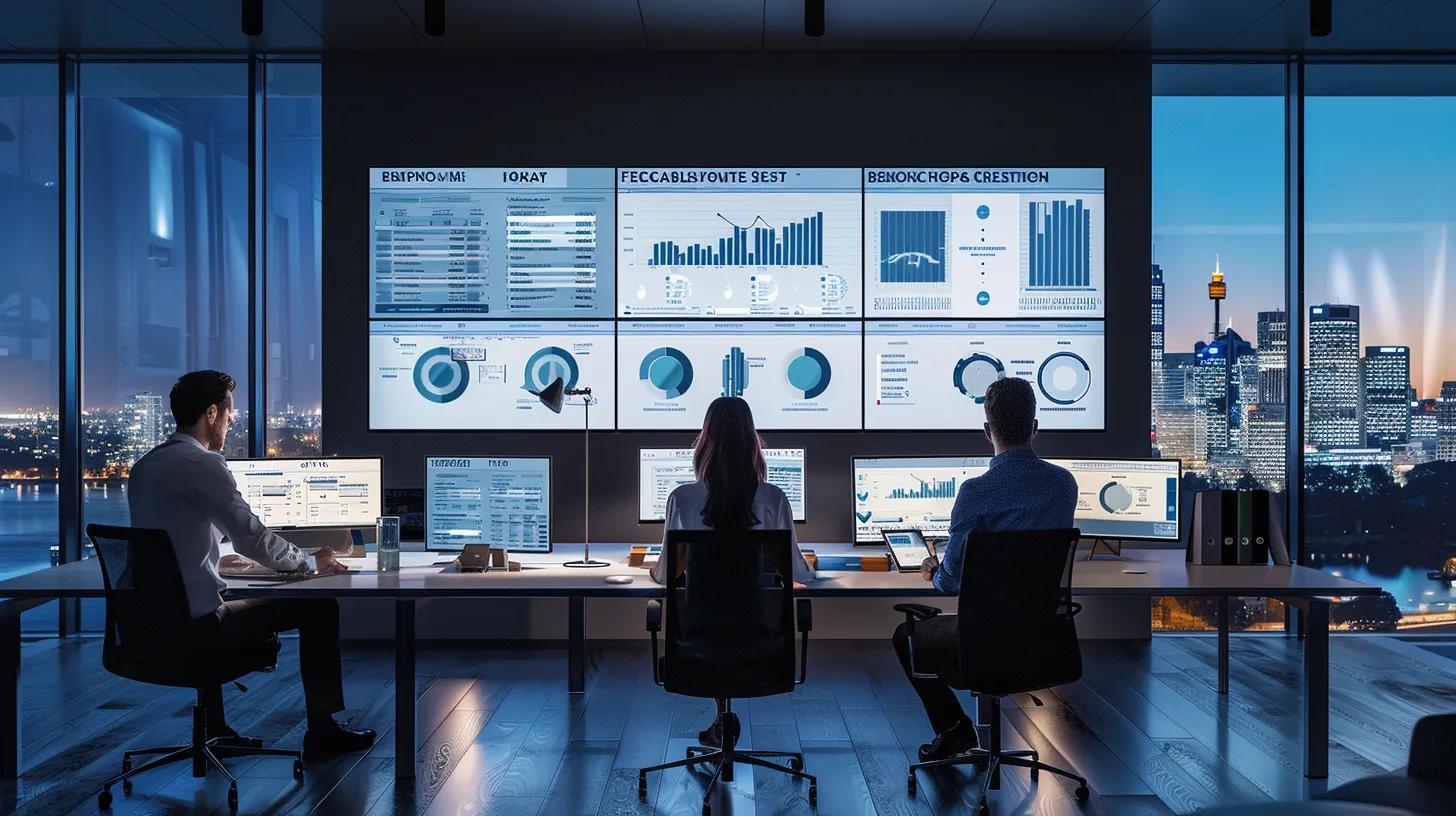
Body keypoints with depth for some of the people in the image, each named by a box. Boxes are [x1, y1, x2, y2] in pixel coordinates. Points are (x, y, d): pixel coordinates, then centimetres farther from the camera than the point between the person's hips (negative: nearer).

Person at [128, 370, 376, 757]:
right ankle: (322, 730, 10)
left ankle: (213, 726, 39)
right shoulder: (203, 463, -15)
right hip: (194, 620, -9)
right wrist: (312, 561, 1)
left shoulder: (144, 466, 12)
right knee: (318, 606, 1)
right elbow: (253, 538, -13)